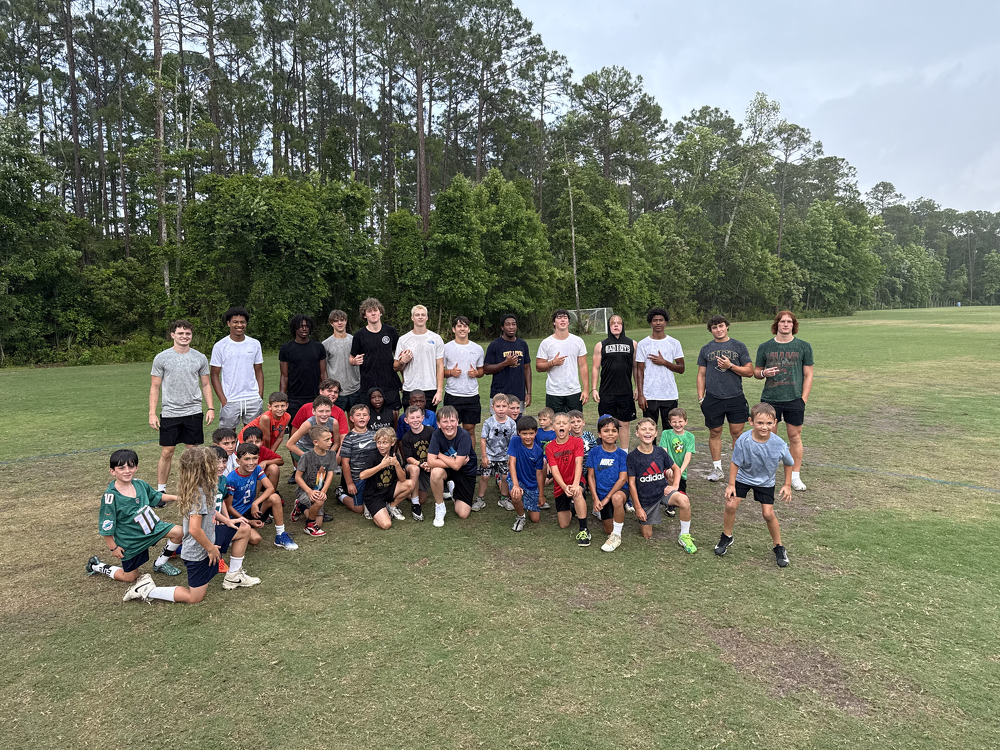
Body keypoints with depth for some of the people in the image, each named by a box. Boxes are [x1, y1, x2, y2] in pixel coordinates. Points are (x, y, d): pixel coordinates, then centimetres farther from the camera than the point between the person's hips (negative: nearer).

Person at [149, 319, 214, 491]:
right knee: (166, 453, 2)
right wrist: (152, 413, -3)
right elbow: (155, 387, 3)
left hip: (193, 412, 2)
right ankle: (160, 490, 15)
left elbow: (205, 385, 12)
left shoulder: (200, 358, 6)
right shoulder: (162, 358, 0)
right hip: (169, 413, -1)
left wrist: (211, 408, 2)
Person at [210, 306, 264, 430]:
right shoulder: (220, 346, 0)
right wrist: (223, 400, -7)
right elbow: (214, 375, 1)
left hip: (253, 400, 2)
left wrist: (260, 396, 3)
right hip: (230, 401, -2)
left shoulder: (255, 344, 7)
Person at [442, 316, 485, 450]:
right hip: (452, 395, -2)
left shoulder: (477, 348, 8)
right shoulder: (446, 348, 2)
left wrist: (476, 373, -5)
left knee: (470, 430, 8)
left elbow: (482, 370, 16)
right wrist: (451, 372, -13)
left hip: (472, 395, 2)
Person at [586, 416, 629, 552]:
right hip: (601, 494, 3)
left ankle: (617, 536, -21)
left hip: (618, 491, -2)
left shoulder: (622, 454, -7)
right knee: (608, 530, 2)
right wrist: (595, 499, -10)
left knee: (617, 498, -39)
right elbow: (591, 476, 0)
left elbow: (623, 478, -12)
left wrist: (607, 498, -17)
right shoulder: (594, 453, -2)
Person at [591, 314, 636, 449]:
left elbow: (636, 367, 10)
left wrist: (638, 388, 6)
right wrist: (594, 389, 1)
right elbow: (596, 368, 7)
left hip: (626, 392, 1)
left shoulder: (632, 344, 8)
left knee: (625, 423, 6)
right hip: (606, 392, -1)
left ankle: (625, 454, 17)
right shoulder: (600, 346, 5)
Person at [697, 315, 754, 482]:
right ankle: (717, 468, 18)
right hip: (713, 398, 1)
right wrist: (700, 397, 5)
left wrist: (730, 366, -10)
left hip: (736, 398, -1)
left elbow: (749, 371, 5)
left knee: (737, 433, 0)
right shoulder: (706, 349, 11)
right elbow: (701, 375, 12)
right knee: (714, 433, 6)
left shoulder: (739, 346, 7)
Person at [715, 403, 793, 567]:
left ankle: (779, 547, 19)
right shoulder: (743, 440, -28)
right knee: (730, 505, -6)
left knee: (768, 514, -5)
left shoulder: (779, 444, -25)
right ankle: (727, 537, 20)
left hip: (765, 482, 0)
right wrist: (731, 485, -10)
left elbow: (789, 463, -4)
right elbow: (735, 463, -13)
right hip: (743, 478, 0)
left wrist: (787, 485, -1)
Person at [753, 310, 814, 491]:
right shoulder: (765, 347, 7)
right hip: (770, 399, 0)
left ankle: (795, 476, 16)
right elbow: (756, 372, 13)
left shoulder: (803, 347, 5)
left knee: (795, 437, 5)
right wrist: (764, 373, -11)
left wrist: (803, 399, -3)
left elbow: (808, 375, 6)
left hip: (794, 400, 0)